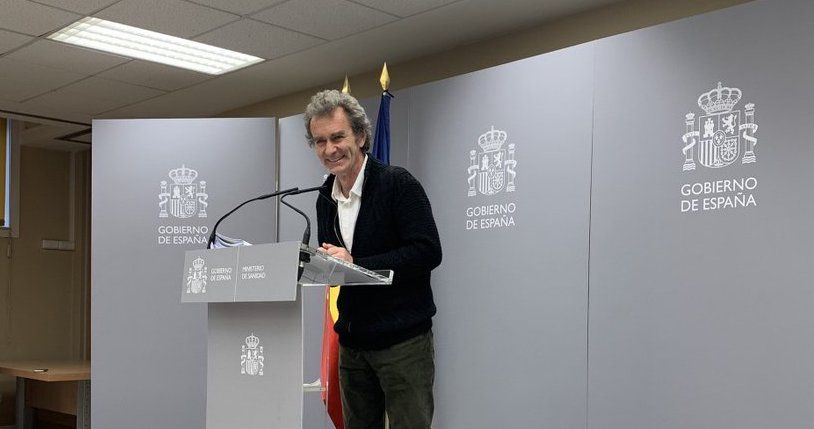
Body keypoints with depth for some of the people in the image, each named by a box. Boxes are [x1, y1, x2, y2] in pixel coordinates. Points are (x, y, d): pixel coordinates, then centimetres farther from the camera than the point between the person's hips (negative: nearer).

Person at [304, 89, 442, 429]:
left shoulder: (398, 184, -12)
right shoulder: (325, 200, 9)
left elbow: (427, 252, -20)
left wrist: (355, 264, -24)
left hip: (403, 340, -7)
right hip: (351, 342, 7)